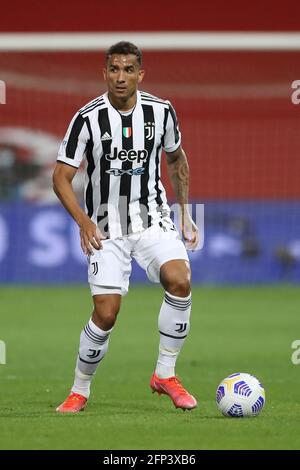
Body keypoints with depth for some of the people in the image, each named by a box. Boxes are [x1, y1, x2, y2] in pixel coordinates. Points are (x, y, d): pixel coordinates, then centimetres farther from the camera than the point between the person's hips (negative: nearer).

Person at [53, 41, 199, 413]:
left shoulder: (161, 111, -1)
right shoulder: (88, 118, -11)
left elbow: (176, 159, 18)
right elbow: (61, 177, -7)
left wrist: (185, 212, 15)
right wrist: (83, 221, -19)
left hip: (153, 219, 2)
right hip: (106, 228, -2)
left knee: (179, 281, -24)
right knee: (106, 313, -12)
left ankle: (165, 375, -8)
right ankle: (79, 391, 11)